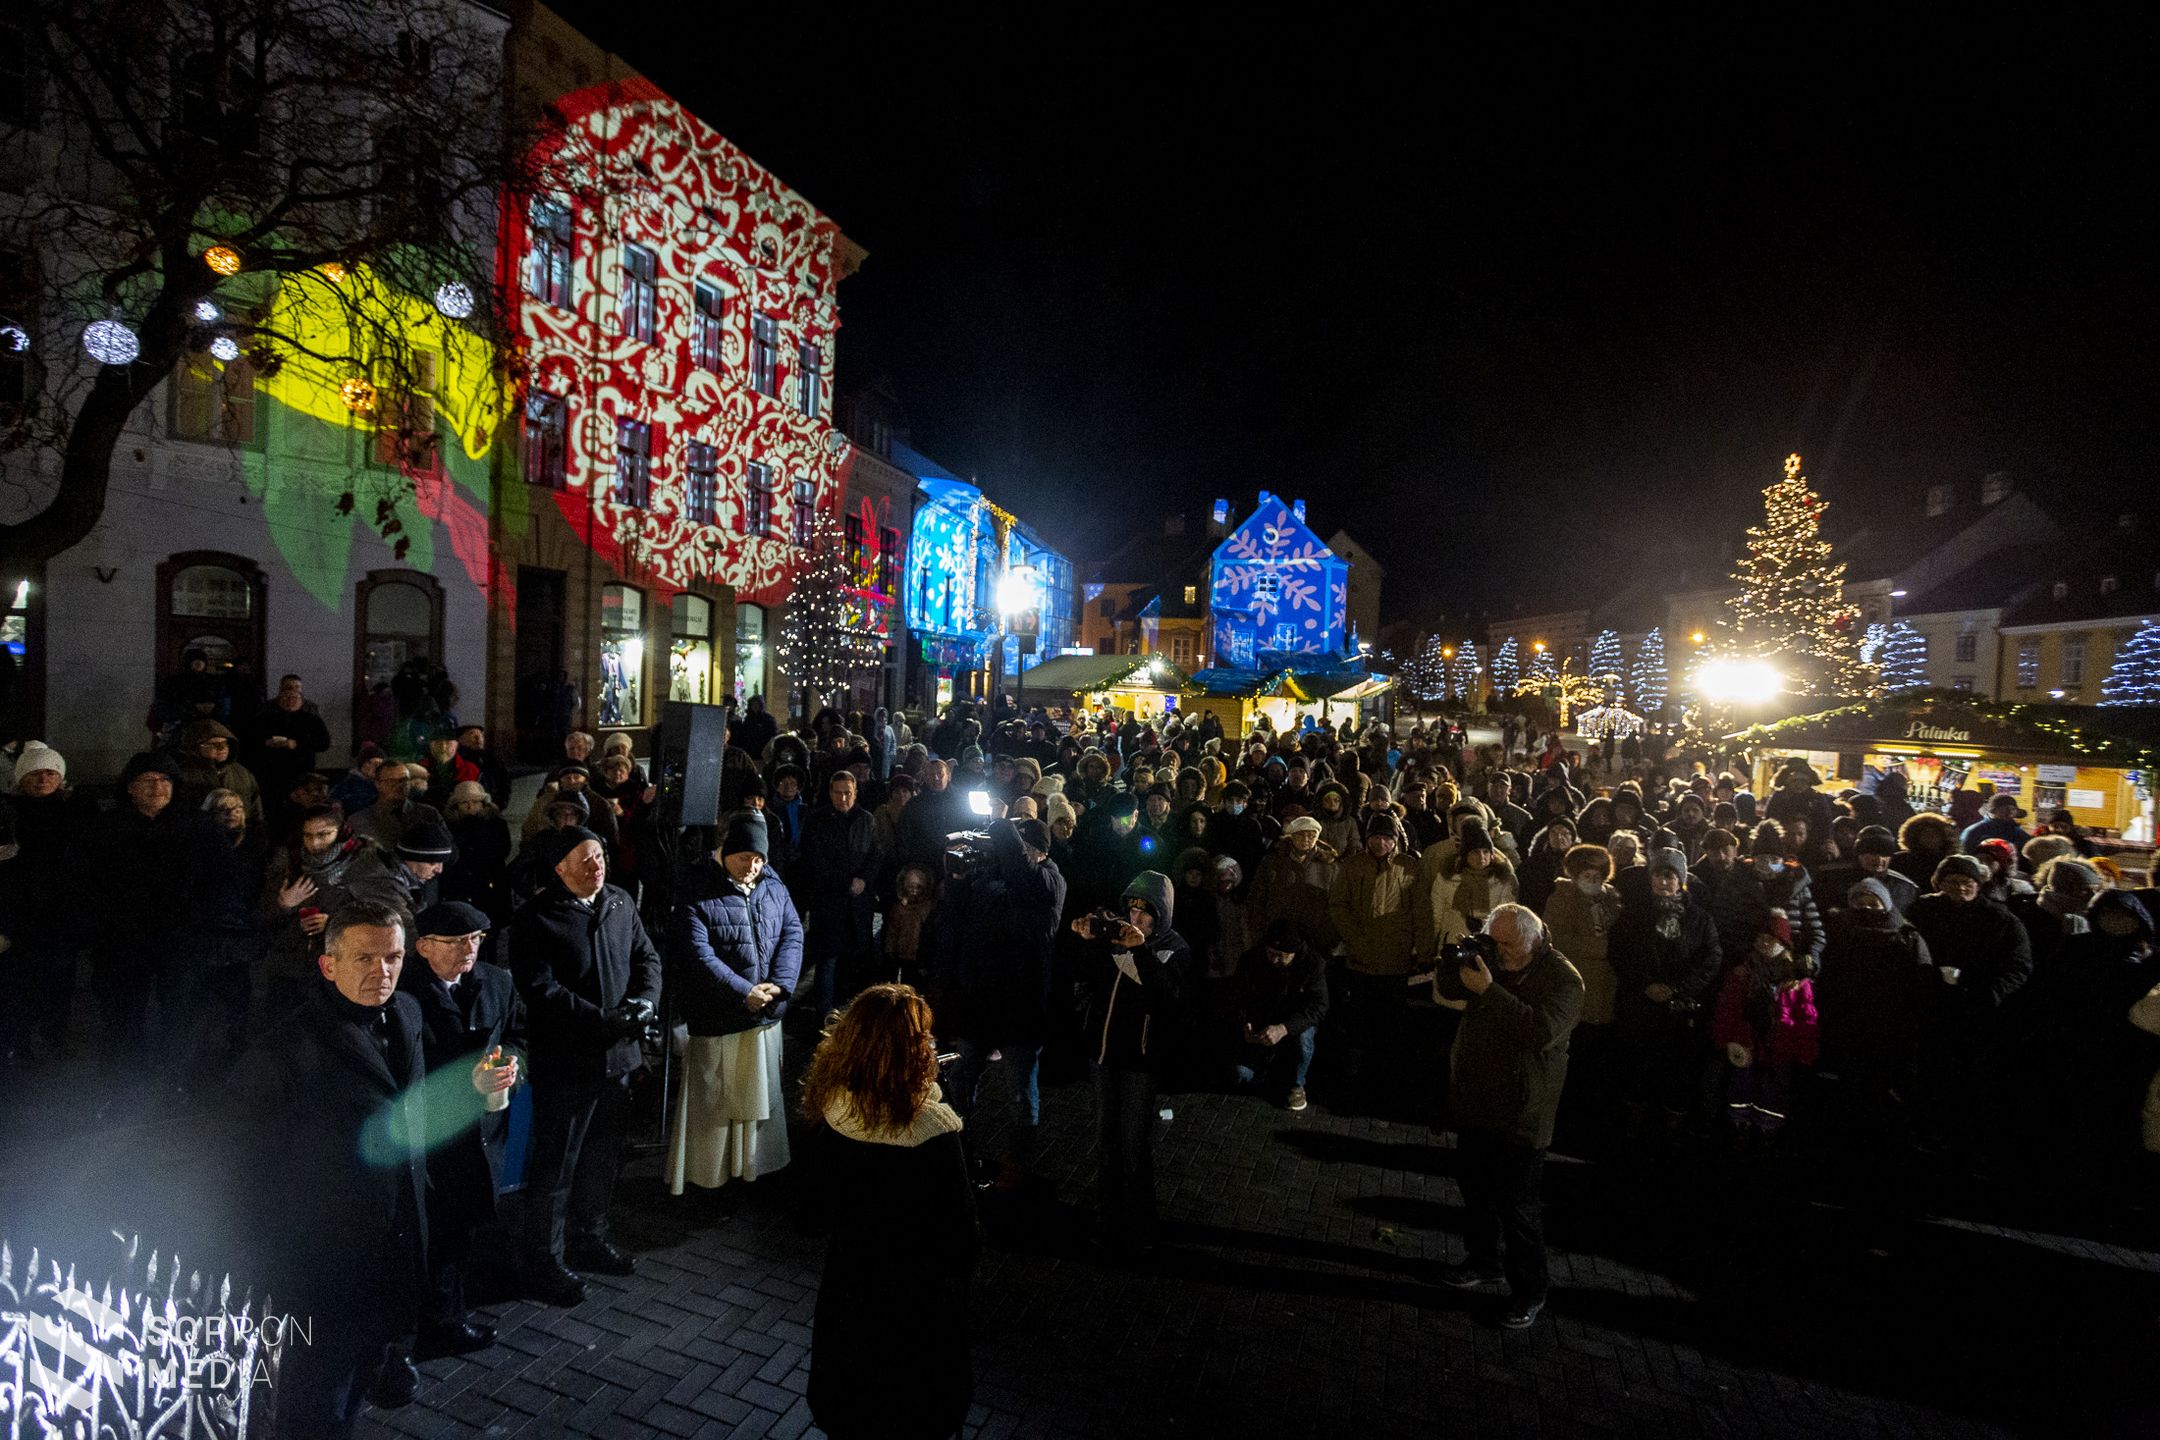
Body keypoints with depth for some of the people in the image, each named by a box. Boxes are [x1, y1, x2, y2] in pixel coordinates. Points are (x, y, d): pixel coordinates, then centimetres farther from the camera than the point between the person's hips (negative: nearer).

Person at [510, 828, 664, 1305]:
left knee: (600, 1156, 20)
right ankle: (545, 1261, 23)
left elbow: (647, 957, 10)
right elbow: (541, 988, -20)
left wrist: (645, 1001, -9)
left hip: (617, 1055, 6)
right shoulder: (536, 918, -14)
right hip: (565, 1063, -6)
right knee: (555, 1164, 6)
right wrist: (604, 1019, -23)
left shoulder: (620, 903, 5)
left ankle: (590, 1238, 38)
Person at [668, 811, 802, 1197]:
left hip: (765, 1017, 5)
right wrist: (744, 993, -20)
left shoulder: (773, 888, 3)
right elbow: (700, 957, -18)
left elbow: (793, 934, 1)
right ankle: (705, 1175, 22)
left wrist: (779, 984, -14)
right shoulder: (697, 895, -12)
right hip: (716, 1019, -5)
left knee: (760, 1096, 16)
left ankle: (755, 1167, 31)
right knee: (712, 1101, 7)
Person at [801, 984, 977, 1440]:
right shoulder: (931, 1127, -32)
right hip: (917, 1284, -4)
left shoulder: (830, 1111, -19)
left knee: (850, 1399, 28)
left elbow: (821, 1201, -3)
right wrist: (961, 1266, 0)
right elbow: (958, 1215, -19)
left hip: (848, 1271, 4)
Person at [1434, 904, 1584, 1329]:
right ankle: (1484, 1259, 40)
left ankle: (1530, 1288, 18)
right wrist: (1455, 963, -14)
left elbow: (1542, 1032, -31)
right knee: (1474, 1186, 20)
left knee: (1516, 1202, 0)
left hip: (1520, 1114, -7)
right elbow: (1445, 991, 6)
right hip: (1476, 1102, 7)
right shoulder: (1491, 959, 3)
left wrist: (1488, 990, -33)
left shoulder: (1562, 979, -17)